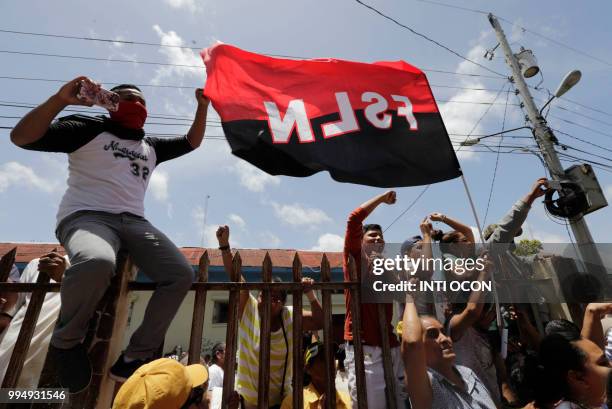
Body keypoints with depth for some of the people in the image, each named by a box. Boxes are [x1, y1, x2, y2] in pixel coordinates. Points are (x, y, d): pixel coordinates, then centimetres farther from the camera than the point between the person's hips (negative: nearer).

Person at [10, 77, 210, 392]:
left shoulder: (151, 147, 23)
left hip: (134, 221, 5)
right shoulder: (88, 129, 9)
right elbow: (21, 138, 0)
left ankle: (135, 358, -4)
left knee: (181, 275, -16)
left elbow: (191, 142, 30)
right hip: (86, 216, -5)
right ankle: (66, 341, -8)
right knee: (97, 262, -41)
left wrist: (202, 106, 19)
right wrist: (60, 99, -13)